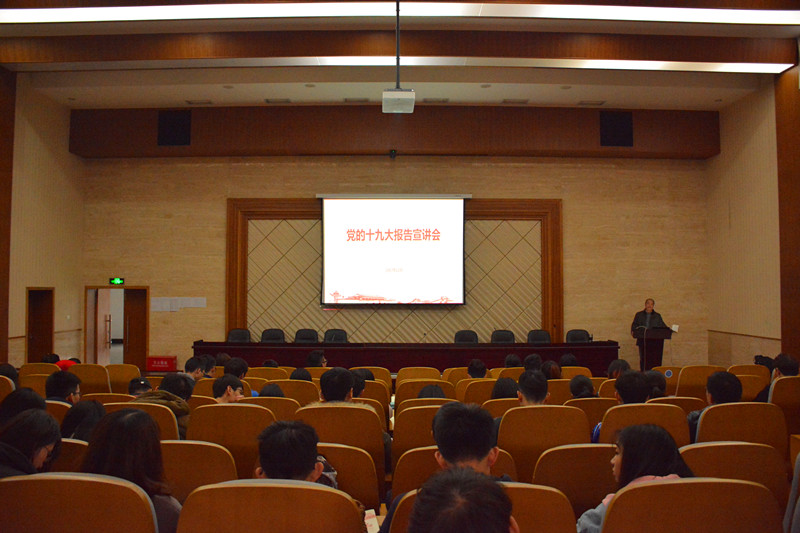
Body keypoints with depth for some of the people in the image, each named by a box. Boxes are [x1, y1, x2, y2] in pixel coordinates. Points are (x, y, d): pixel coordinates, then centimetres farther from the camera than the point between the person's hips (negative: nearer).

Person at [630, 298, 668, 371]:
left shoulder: (657, 316, 14)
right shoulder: (639, 315, 11)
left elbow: (663, 326, 10)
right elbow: (634, 325, 6)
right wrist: (633, 332, -13)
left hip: (654, 341, 1)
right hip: (642, 341, -1)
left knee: (654, 359, -5)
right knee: (643, 359, -1)